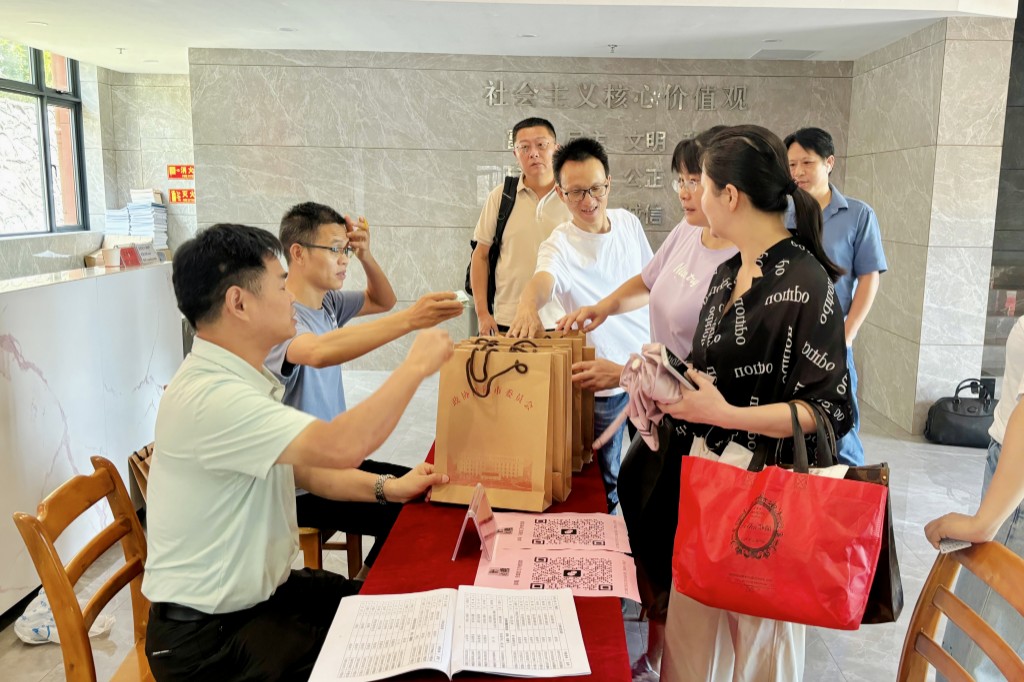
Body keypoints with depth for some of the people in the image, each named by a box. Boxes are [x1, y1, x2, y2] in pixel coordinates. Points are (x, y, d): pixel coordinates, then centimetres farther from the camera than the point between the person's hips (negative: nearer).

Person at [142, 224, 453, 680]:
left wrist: (386, 488, 1)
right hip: (208, 634, -9)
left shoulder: (240, 381, 4)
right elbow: (342, 447, -38)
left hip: (263, 589, 9)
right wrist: (416, 366, -24)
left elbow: (298, 467, 12)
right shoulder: (209, 397, -29)